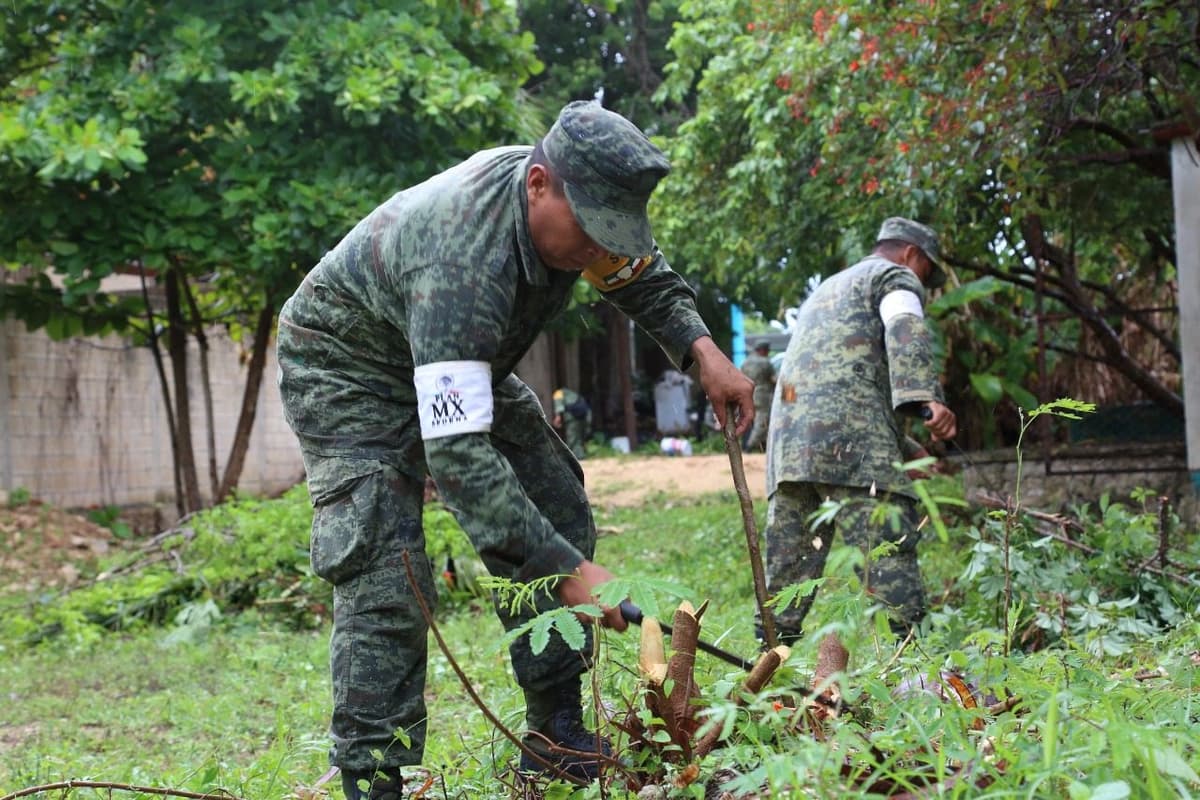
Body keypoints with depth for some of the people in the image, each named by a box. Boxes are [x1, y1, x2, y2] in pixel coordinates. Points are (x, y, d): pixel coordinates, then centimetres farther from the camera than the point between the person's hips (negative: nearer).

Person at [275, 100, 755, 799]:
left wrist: (702, 349, -10)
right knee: (384, 571, -23)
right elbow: (456, 453, -46)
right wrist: (569, 572, -47)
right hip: (347, 367, -8)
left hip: (463, 366, 8)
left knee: (559, 516, 3)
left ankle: (557, 740, 10)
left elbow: (643, 272, 7)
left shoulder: (576, 197, -18)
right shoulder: (462, 261, -43)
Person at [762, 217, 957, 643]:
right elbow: (905, 333, -11)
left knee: (788, 562, 7)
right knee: (890, 549, -12)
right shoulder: (896, 277, 13)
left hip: (787, 434, 8)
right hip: (851, 438, -8)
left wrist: (905, 448, 40)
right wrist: (927, 398, -26)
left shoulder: (825, 291, 37)